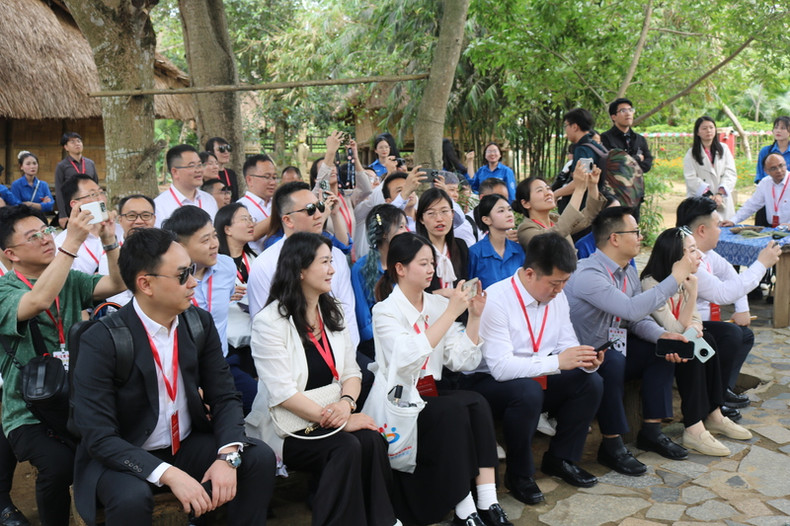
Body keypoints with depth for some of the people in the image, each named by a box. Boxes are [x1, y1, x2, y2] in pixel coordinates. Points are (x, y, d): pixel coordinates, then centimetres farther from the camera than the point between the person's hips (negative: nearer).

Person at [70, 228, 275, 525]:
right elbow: (98, 437, -22)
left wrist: (228, 455, -22)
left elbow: (225, 397, -3)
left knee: (260, 458, -16)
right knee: (132, 497, -35)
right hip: (124, 457, -4)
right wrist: (169, 475, -33)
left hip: (188, 445, 4)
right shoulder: (101, 342, -20)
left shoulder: (200, 323, -6)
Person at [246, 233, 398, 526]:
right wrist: (340, 421, -21)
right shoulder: (270, 322, -12)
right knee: (347, 447, -29)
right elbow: (282, 393, -18)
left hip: (329, 418, 5)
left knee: (372, 440, -24)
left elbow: (351, 371, 9)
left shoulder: (332, 313, 9)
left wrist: (346, 402, -15)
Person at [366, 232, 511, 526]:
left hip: (430, 396, 5)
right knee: (454, 409, -28)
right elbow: (407, 361, -27)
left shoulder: (438, 304, 9)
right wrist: (450, 314, -26)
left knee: (477, 403, -21)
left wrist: (474, 317, -8)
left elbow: (463, 362, 2)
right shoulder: (386, 311, -8)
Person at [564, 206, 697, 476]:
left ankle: (651, 431, 8)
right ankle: (612, 444, -19)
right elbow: (633, 309, -36)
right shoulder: (587, 275, -26)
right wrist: (676, 277, -27)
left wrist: (662, 335, -13)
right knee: (613, 360, -36)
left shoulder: (628, 272, 5)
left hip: (613, 351, 10)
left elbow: (639, 320, 9)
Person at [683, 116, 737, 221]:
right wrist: (708, 195, -17)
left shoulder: (724, 150, 12)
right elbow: (692, 179, -5)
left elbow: (730, 174, 3)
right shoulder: (691, 154, 4)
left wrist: (720, 194, -13)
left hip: (722, 202, 2)